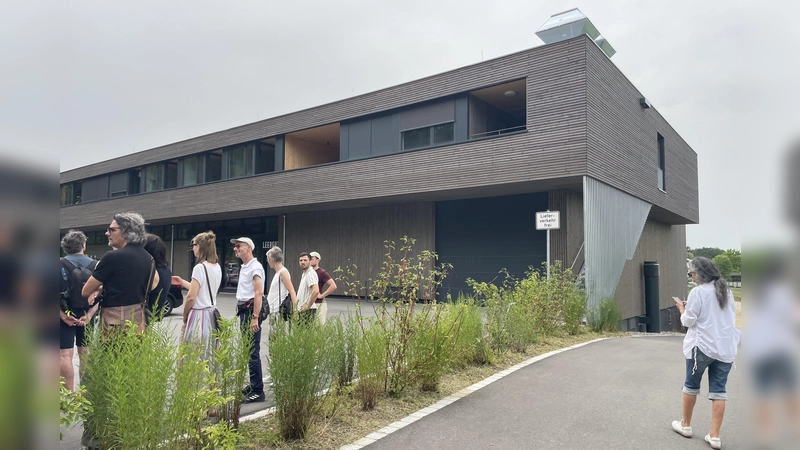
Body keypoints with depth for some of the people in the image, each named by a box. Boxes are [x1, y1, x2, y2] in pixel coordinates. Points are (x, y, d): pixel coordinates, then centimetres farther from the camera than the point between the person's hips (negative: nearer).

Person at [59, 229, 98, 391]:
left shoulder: (60, 265, -3)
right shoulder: (94, 265, 2)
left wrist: (63, 315, -13)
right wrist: (88, 315, -9)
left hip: (65, 315, -2)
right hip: (86, 314, 2)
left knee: (65, 355, 0)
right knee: (85, 353, 12)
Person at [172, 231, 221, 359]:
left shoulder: (200, 267, -16)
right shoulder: (217, 267, 9)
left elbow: (191, 297, -17)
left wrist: (185, 314, -1)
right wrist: (182, 282, 26)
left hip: (199, 315, -8)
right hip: (211, 313, 8)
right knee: (208, 355, 12)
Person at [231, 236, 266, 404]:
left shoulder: (255, 267, -13)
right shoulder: (243, 267, 17)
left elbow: (258, 293, -21)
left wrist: (255, 317, -26)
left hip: (251, 310, -10)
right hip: (243, 310, 10)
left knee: (253, 352, -8)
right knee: (247, 350, 16)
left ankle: (258, 391, -3)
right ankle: (253, 385, 27)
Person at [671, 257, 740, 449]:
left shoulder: (698, 292, -12)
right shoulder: (726, 291, 9)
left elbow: (688, 322, -10)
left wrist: (682, 307, 9)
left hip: (702, 347, -6)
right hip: (726, 348, 6)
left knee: (691, 385, 12)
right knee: (719, 390, 6)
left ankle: (686, 425, 25)